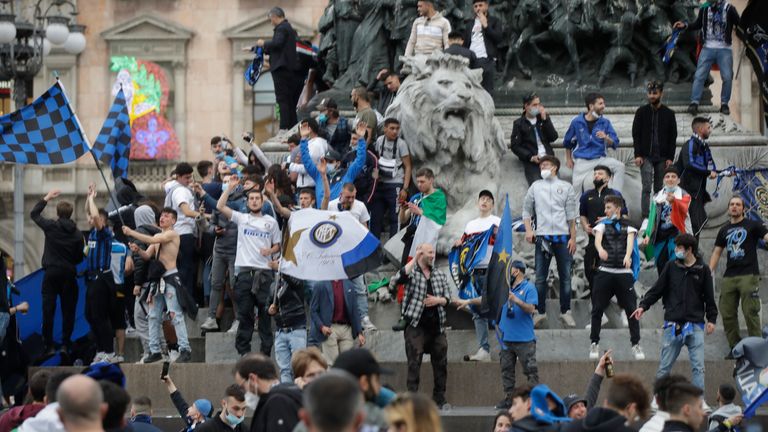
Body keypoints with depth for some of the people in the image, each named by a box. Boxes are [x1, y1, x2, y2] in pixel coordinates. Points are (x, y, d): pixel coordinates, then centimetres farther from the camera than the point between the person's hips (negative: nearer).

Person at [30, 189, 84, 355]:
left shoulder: (51, 226, -4)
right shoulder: (77, 234, 1)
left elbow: (34, 213, 11)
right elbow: (80, 257, 6)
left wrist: (47, 198, 18)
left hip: (51, 273, -1)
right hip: (69, 274, 1)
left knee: (48, 310, 0)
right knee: (68, 310, 7)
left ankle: (49, 346, -3)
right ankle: (65, 344, 6)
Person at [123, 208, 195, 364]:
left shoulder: (173, 234, -6)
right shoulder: (157, 236, 18)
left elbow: (152, 240, -17)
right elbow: (147, 256, 14)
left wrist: (131, 232, -14)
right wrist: (138, 250, -8)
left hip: (171, 278, -8)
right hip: (158, 279, 8)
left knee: (176, 314, -12)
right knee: (153, 316, 6)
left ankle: (185, 349, -13)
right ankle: (154, 351, 10)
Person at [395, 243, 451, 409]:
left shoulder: (440, 274, 14)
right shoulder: (412, 272, 0)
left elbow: (447, 298, 13)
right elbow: (401, 277, -23)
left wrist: (438, 300, -8)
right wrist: (414, 259, -19)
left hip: (436, 325, 5)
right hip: (416, 325, -5)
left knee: (441, 363, 7)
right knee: (414, 363, -7)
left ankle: (439, 399, 16)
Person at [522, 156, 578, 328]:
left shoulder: (566, 187, 8)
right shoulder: (536, 187, 12)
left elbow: (571, 215, 6)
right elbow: (527, 209, 14)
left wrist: (573, 237, 0)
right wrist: (528, 230, -1)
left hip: (562, 236, -1)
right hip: (542, 236, 1)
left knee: (565, 276, 1)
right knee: (540, 278, -1)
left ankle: (565, 312, 8)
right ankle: (541, 312, 6)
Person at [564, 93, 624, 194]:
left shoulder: (605, 122, 2)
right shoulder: (577, 122, -1)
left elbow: (615, 144, -3)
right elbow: (568, 142, 15)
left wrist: (606, 138, -24)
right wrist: (568, 159, 17)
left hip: (600, 159, 1)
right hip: (581, 161, -1)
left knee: (619, 166, -23)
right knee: (577, 187, -8)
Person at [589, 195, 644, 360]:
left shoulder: (628, 226, 11)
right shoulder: (603, 224, 11)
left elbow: (630, 241, -8)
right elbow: (597, 239, -10)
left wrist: (627, 256, -30)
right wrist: (600, 249, -34)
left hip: (624, 272, 0)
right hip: (605, 271, 1)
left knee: (631, 309, -3)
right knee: (597, 309, 0)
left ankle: (636, 344, 5)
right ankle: (594, 344, 9)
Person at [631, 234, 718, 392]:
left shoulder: (703, 270, 4)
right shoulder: (671, 267, 7)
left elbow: (709, 297, 6)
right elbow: (657, 290, 8)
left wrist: (711, 319, -1)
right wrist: (643, 305, -4)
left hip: (695, 325, -1)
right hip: (673, 324, 1)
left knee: (698, 366, -4)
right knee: (664, 366, 3)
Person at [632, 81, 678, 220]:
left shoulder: (669, 114, 5)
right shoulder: (641, 112, 4)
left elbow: (673, 137, 6)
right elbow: (636, 134, 2)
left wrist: (670, 157, -2)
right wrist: (638, 155, -8)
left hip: (662, 157, 1)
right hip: (646, 156, -1)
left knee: (659, 189, 6)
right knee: (647, 187, -9)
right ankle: (645, 216, -12)